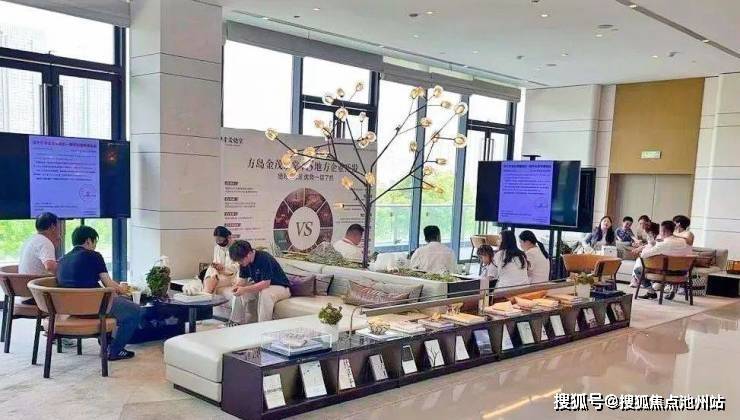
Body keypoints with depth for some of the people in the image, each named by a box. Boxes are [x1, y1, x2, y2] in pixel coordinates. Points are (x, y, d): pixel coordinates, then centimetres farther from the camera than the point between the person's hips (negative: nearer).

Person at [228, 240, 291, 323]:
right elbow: (243, 278, 1)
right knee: (239, 293, -9)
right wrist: (237, 286, -22)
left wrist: (245, 289, -36)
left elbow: (266, 283, -32)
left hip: (280, 287, -8)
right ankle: (237, 322, -1)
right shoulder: (245, 261, -6)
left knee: (265, 294, -37)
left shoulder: (264, 259, -30)